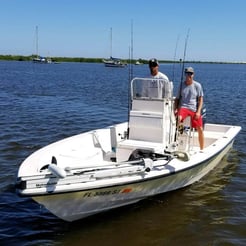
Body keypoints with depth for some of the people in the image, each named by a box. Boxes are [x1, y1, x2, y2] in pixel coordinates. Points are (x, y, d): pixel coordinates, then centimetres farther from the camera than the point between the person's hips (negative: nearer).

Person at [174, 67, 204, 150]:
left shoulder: (197, 85, 3)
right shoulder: (181, 85, 8)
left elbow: (200, 99, 3)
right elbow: (177, 98, 12)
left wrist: (198, 111, -8)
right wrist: (175, 109, -4)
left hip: (194, 109, 0)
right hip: (183, 107, 0)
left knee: (200, 129, -3)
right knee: (178, 118, -35)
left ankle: (202, 149, 14)